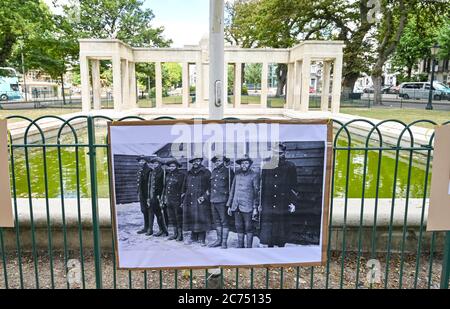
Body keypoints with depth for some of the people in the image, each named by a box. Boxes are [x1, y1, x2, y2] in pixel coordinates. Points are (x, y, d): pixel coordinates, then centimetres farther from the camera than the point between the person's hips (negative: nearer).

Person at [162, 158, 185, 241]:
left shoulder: (181, 175, -8)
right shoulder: (168, 175, 12)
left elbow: (183, 188, -11)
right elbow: (165, 187, 18)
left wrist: (182, 200, -16)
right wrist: (164, 199, 14)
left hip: (177, 201, -6)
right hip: (169, 200, 7)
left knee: (179, 218, 1)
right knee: (172, 218, 13)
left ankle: (180, 235, 12)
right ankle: (175, 234, 24)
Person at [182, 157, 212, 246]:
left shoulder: (206, 173, 2)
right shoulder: (189, 173, 17)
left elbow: (210, 187, -3)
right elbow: (185, 187, 22)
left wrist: (204, 196, -12)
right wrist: (184, 198, 15)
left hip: (201, 201, -4)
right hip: (190, 201, 5)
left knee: (201, 218, -5)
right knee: (191, 218, 6)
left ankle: (202, 238, 4)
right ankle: (193, 237, 18)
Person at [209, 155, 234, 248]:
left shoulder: (228, 171, -4)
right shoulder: (213, 172, 15)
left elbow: (232, 185, -4)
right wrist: (209, 193, 16)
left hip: (222, 200, -7)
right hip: (213, 200, 7)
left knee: (224, 222, -2)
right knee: (217, 221, 14)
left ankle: (224, 242, 5)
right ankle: (219, 240, 25)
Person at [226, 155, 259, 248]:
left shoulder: (254, 175, 0)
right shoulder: (237, 175, 11)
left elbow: (256, 192, -1)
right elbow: (232, 191, 15)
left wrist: (255, 208, -6)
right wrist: (229, 205, 13)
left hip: (247, 207, -4)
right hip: (236, 206, 4)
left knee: (248, 228, 2)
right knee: (239, 228, 10)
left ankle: (249, 248, 12)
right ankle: (240, 246, 21)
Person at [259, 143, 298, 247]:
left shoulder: (290, 166, 3)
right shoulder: (266, 167, 7)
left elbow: (294, 186, 4)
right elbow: (262, 186, 9)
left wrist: (293, 202, -2)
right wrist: (260, 204, 7)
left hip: (283, 206, -1)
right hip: (268, 206, 2)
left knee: (282, 230, 5)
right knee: (268, 230, 3)